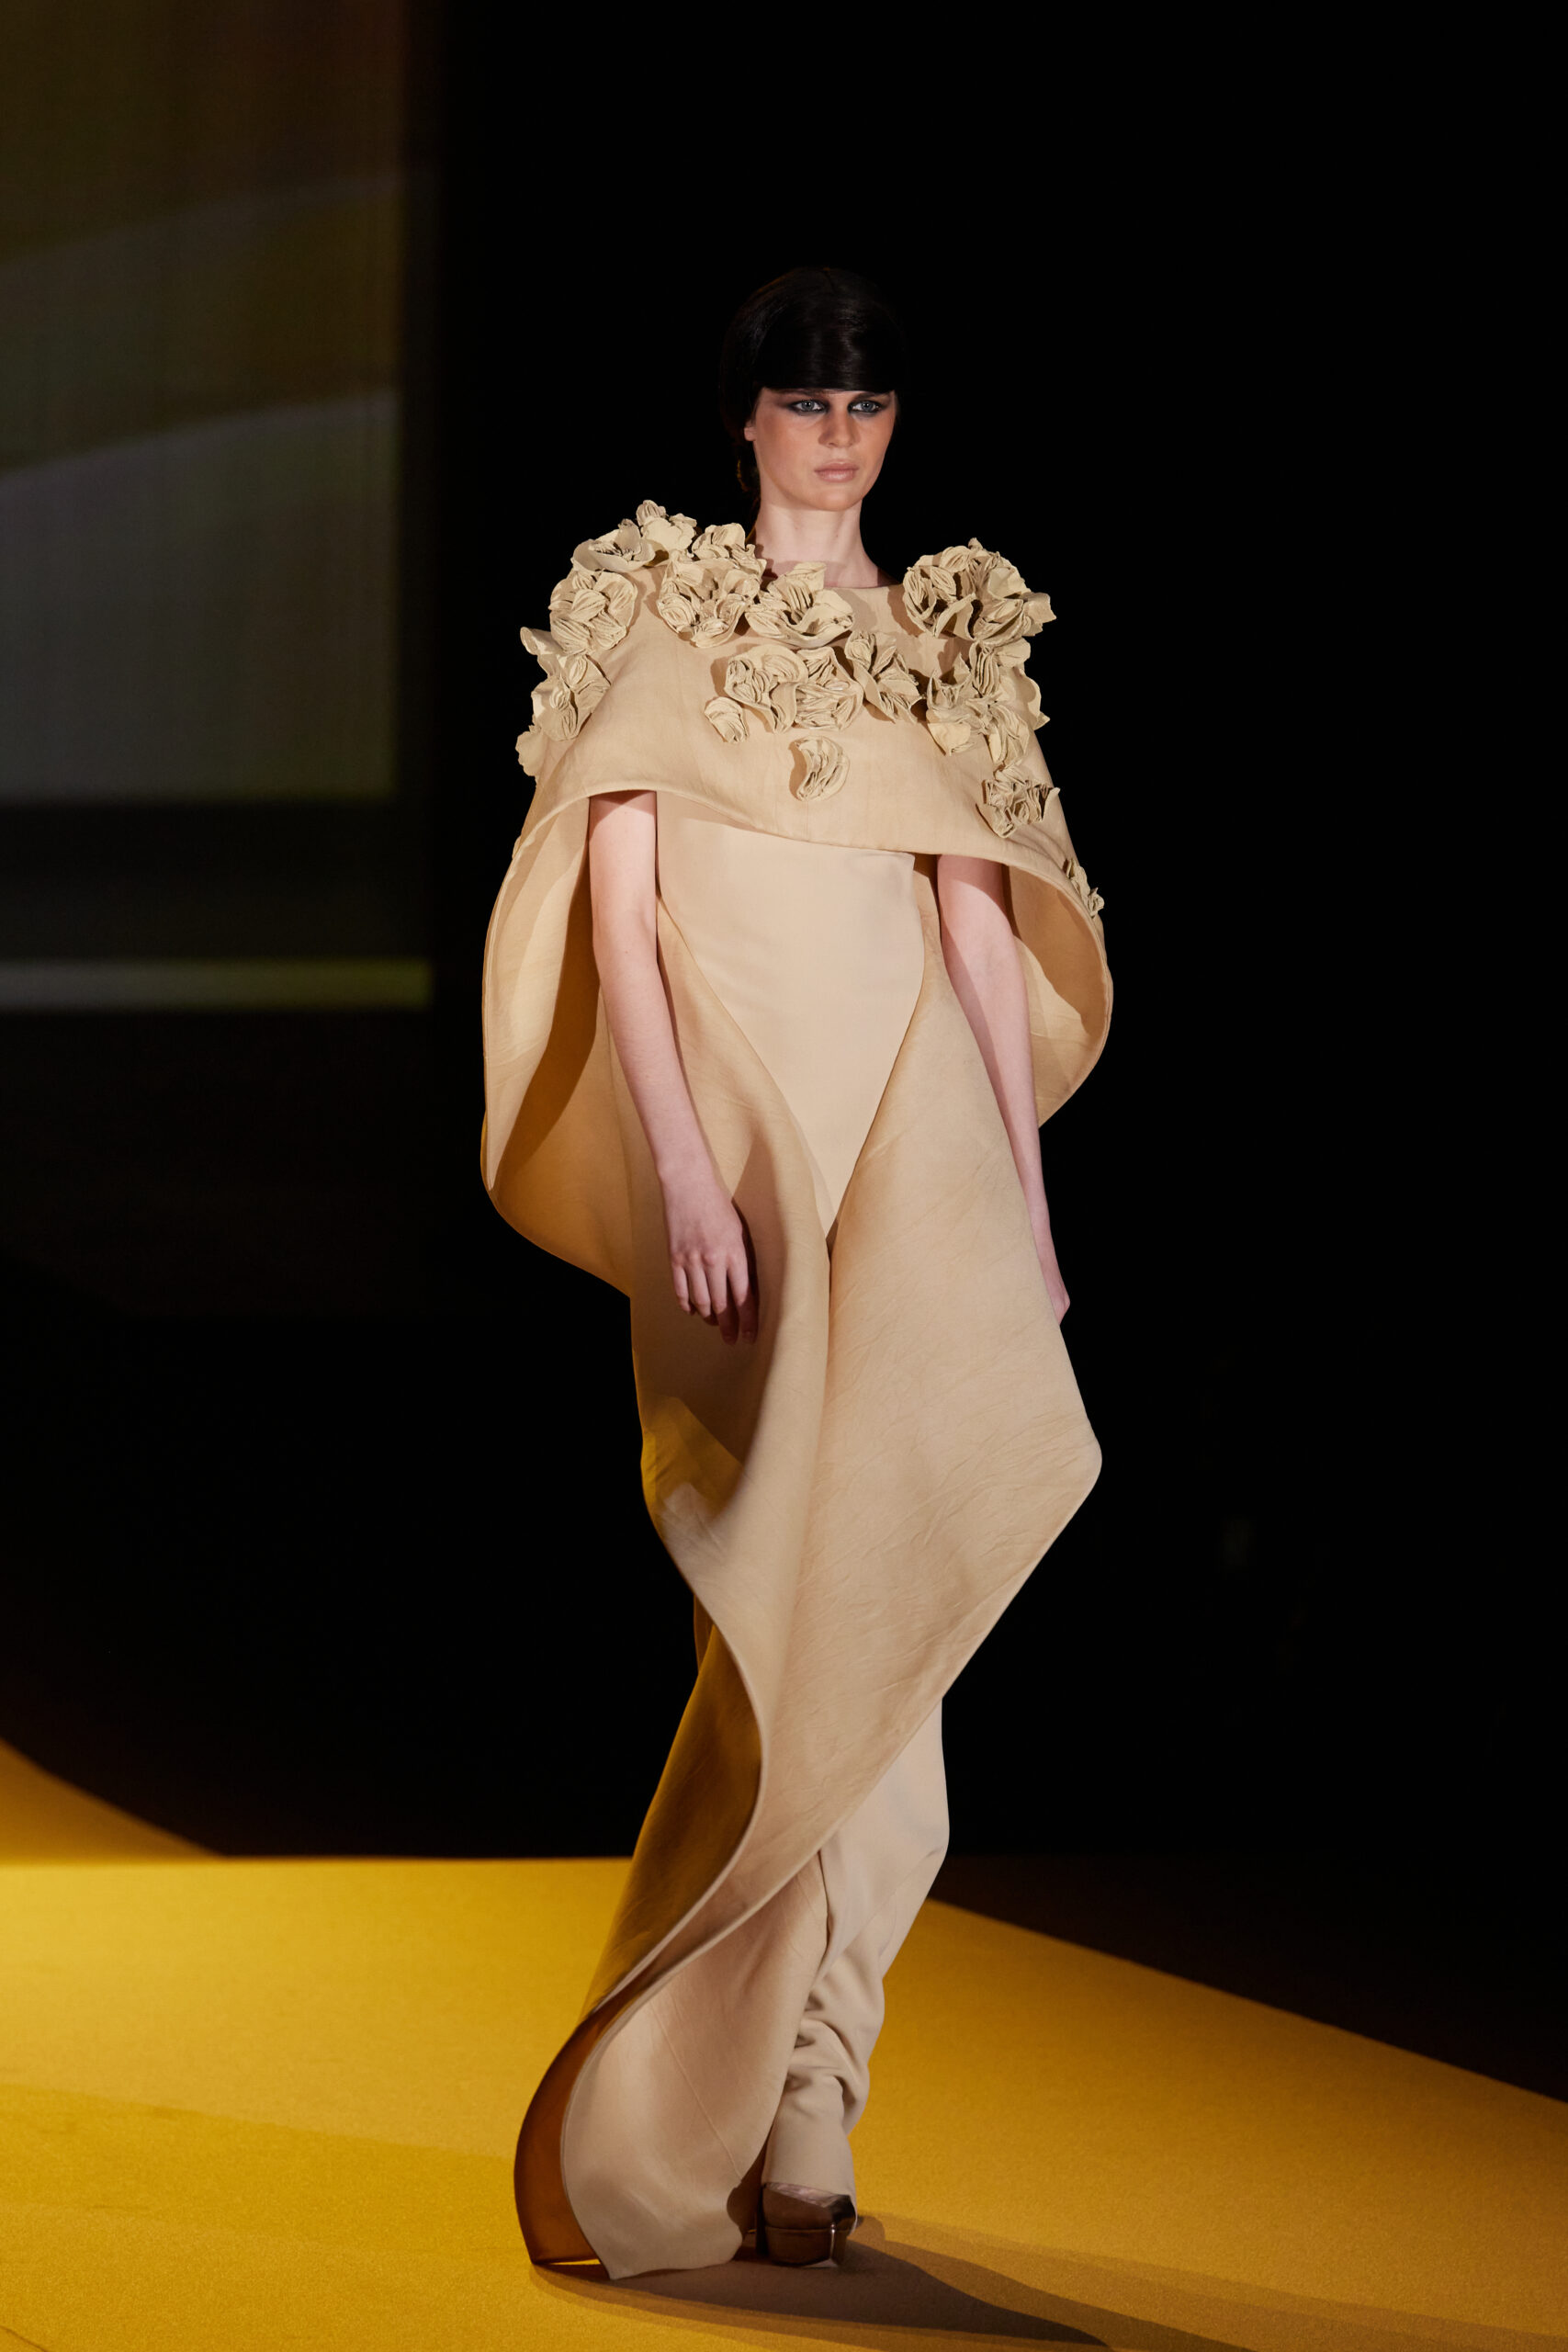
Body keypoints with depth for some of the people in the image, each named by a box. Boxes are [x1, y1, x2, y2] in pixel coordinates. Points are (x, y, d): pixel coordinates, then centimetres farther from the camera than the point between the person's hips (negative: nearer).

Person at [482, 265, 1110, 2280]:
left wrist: (1025, 1191, 6)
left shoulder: (944, 640, 15)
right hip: (739, 1142, -4)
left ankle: (778, 2114, 5)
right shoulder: (657, 612, 3)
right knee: (831, 1630, -9)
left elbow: (980, 922, 14)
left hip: (917, 1136, 4)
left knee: (870, 1615, -4)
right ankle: (795, 2123, -1)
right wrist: (679, 1164, -15)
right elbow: (615, 894, -5)